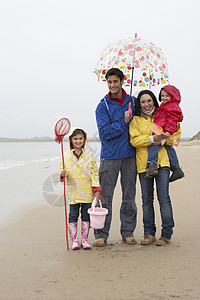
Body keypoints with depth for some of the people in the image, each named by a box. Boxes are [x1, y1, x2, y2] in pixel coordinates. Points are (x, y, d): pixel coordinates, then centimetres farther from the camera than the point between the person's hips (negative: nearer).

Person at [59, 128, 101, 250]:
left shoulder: (89, 156, 3)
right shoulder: (66, 156, 3)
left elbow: (94, 173, 3)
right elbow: (62, 170, 8)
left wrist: (96, 189, -2)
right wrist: (62, 174, -16)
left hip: (87, 192, 0)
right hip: (73, 193, 0)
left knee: (86, 215, 5)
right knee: (73, 216, 2)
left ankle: (84, 240, 14)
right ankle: (74, 240, 11)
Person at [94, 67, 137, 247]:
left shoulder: (133, 102, 9)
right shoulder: (103, 106, 0)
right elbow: (104, 132, -10)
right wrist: (123, 121, -16)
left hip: (130, 155, 3)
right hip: (110, 156, -2)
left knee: (129, 196, 8)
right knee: (105, 196, -1)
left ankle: (128, 232, 18)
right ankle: (101, 234, 7)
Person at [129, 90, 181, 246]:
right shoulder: (135, 120, 10)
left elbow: (176, 133, 7)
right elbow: (134, 140, -3)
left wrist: (163, 140, -10)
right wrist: (152, 139, -16)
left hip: (162, 161, -1)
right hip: (143, 162, 1)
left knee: (163, 197, -6)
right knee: (147, 199, 6)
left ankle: (166, 234, 2)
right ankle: (149, 233, 15)